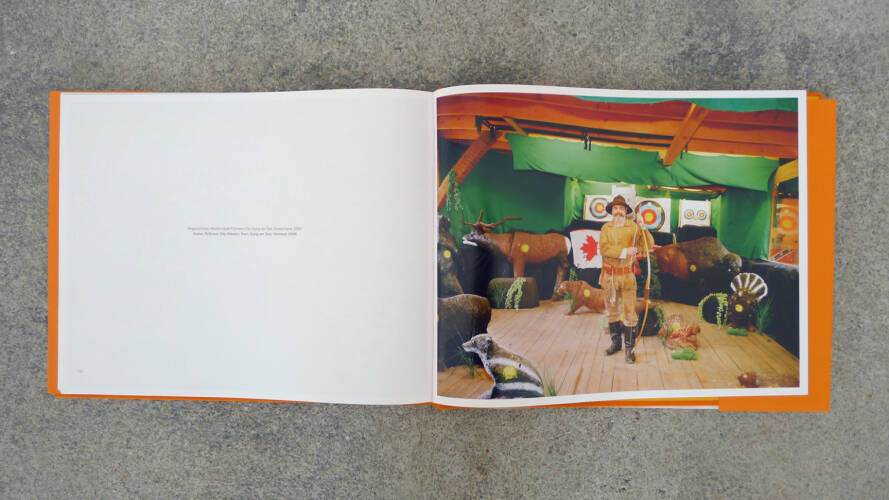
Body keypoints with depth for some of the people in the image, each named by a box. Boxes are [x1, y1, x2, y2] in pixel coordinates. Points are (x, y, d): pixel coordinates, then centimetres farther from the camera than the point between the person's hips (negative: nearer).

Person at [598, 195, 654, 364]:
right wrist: (624, 252, -18)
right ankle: (616, 342, 28)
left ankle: (630, 347, 9)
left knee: (629, 311, -1)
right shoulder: (606, 228, 5)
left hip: (627, 275, -2)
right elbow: (603, 248, -9)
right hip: (609, 275, 2)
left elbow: (649, 245, -8)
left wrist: (642, 226, -19)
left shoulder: (633, 227, 0)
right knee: (611, 310, 13)